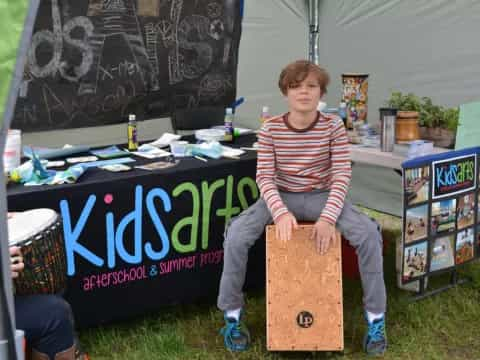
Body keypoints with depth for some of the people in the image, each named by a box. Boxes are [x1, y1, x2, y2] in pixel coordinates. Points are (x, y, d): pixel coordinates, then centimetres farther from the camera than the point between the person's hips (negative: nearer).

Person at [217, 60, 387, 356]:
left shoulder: (333, 126, -8)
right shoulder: (270, 129, -7)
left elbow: (342, 175, -12)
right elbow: (265, 176, -9)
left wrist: (328, 218, -26)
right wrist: (280, 212, -27)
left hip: (322, 197, 0)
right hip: (281, 197, 0)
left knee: (368, 233, -26)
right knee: (236, 234, -26)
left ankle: (376, 318, -8)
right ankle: (232, 315, -5)